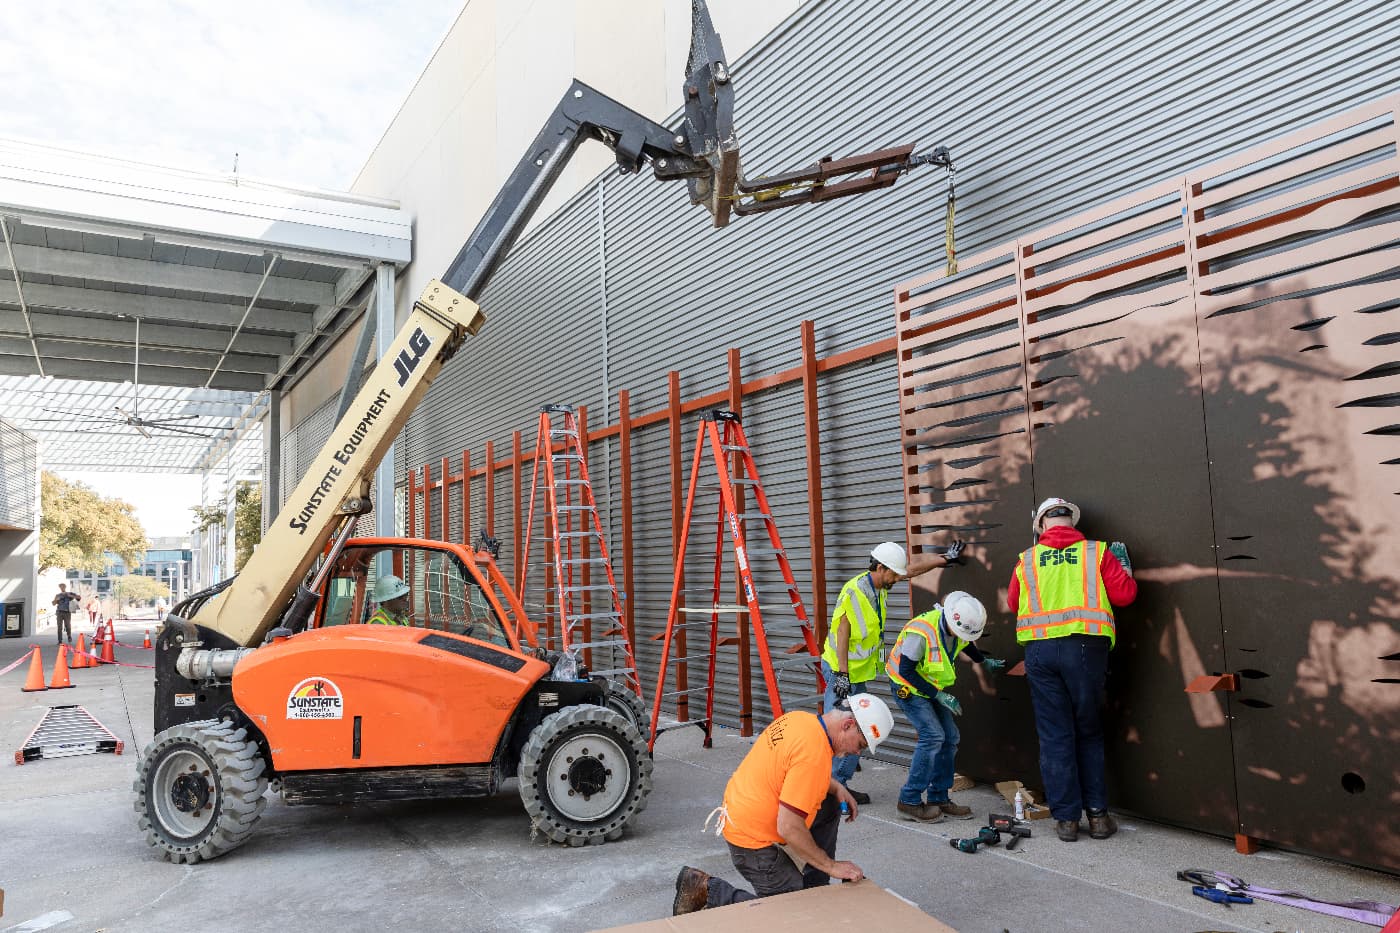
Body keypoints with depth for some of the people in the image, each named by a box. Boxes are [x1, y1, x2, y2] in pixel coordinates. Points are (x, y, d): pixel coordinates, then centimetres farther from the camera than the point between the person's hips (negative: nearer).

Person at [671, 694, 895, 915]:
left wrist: (836, 787, 7)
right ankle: (707, 889, 2)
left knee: (830, 806, 16)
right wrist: (832, 866, -15)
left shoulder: (799, 718, -2)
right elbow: (788, 828, -29)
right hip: (752, 838, -10)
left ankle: (815, 888, 23)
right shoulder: (815, 753, -28)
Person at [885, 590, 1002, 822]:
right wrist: (939, 695, -24)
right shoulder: (922, 631, -34)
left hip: (932, 687, 8)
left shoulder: (957, 627, -9)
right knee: (932, 735, -18)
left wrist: (985, 662, 33)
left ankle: (939, 798, 13)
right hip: (907, 686, -8)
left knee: (949, 737, 1)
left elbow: (966, 645, 19)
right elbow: (906, 670, -27)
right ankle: (909, 801, -9)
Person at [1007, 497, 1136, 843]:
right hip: (1084, 646, 0)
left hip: (1039, 649, 1)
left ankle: (1066, 818, 11)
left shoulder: (1027, 560, 8)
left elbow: (1013, 603, 16)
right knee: (1089, 733, 14)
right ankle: (1097, 814, 15)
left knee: (1055, 736, 8)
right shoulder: (1097, 552, 4)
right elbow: (1124, 594, 0)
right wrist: (1123, 564, 18)